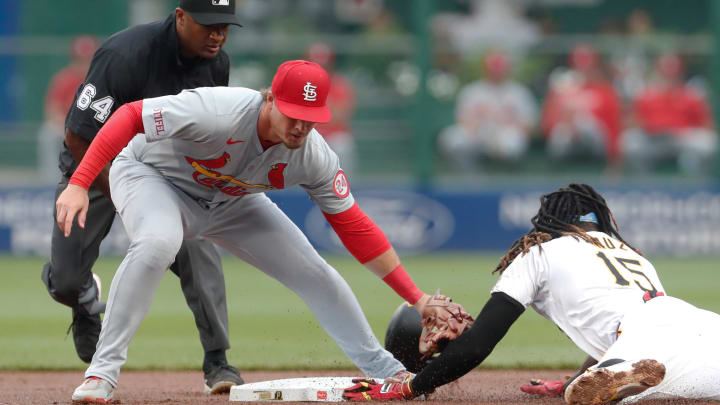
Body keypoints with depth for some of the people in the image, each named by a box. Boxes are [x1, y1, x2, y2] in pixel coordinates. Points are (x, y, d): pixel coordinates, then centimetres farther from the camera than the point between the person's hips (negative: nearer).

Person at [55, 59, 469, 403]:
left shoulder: (314, 157, -22)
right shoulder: (218, 113, -40)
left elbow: (355, 228, -13)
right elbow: (130, 116, -35)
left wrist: (416, 297, -15)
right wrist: (78, 185, -42)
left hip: (229, 201, 5)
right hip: (151, 174, -5)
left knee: (314, 273, 0)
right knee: (156, 243, -38)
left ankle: (384, 369, 19)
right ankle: (103, 371, -29)